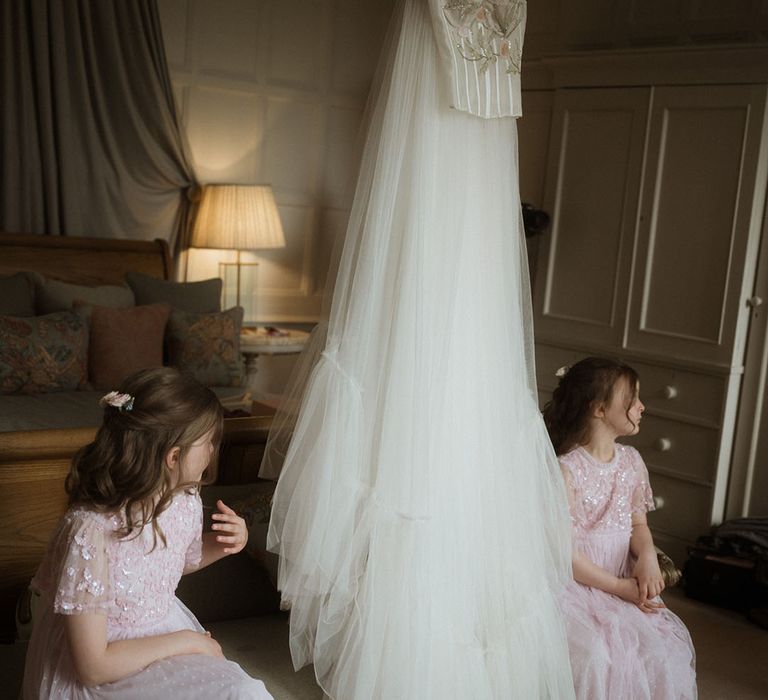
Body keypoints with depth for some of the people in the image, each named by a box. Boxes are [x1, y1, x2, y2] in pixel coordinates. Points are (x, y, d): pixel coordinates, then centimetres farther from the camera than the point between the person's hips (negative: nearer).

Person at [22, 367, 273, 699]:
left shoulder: (185, 500, -7)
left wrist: (225, 543, -2)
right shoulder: (90, 534, -29)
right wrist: (185, 641, -17)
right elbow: (93, 666, -24)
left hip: (164, 630, 7)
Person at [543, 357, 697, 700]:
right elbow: (564, 552, -15)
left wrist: (647, 557, -9)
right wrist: (619, 587, -15)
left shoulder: (631, 460, 5)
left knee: (665, 648, -14)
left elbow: (638, 524, 13)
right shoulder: (567, 469, -16)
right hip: (575, 584, -6)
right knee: (596, 657, -26)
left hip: (623, 579, 6)